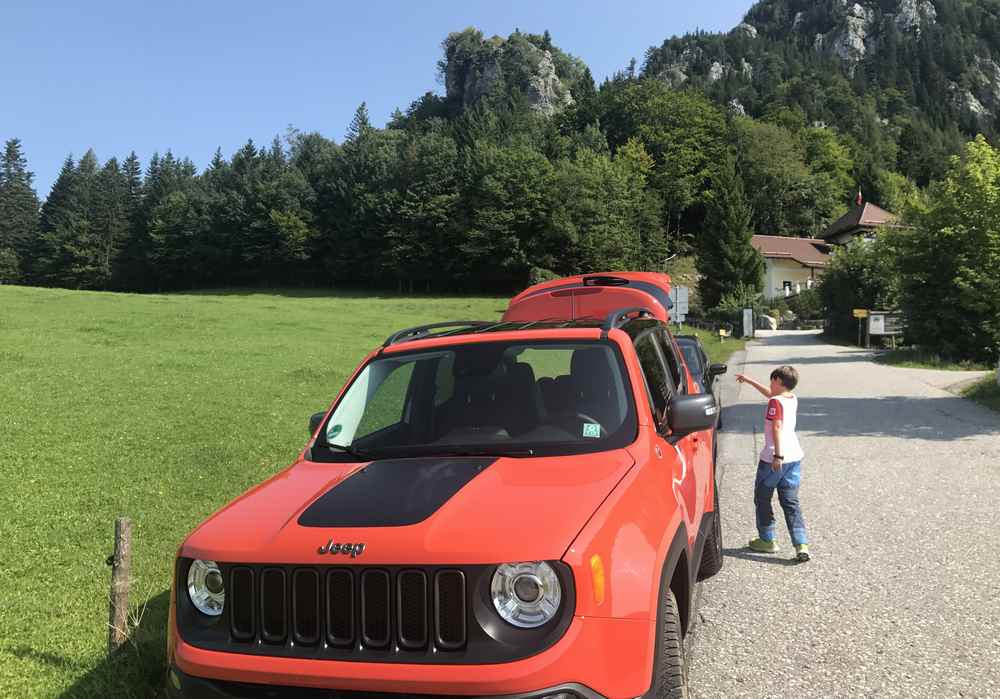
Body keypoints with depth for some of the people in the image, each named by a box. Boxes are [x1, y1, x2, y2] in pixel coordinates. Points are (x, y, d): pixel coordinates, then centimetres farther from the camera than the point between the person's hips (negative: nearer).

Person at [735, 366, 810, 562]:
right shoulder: (793, 399, 12)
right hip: (794, 456, 7)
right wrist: (749, 380, 35)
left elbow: (777, 427, -22)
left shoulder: (776, 402, -12)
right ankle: (802, 544, -4)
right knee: (791, 502, 7)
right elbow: (769, 393, 28)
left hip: (773, 458, -7)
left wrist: (778, 455, -23)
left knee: (762, 498, 11)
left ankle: (767, 540, 18)